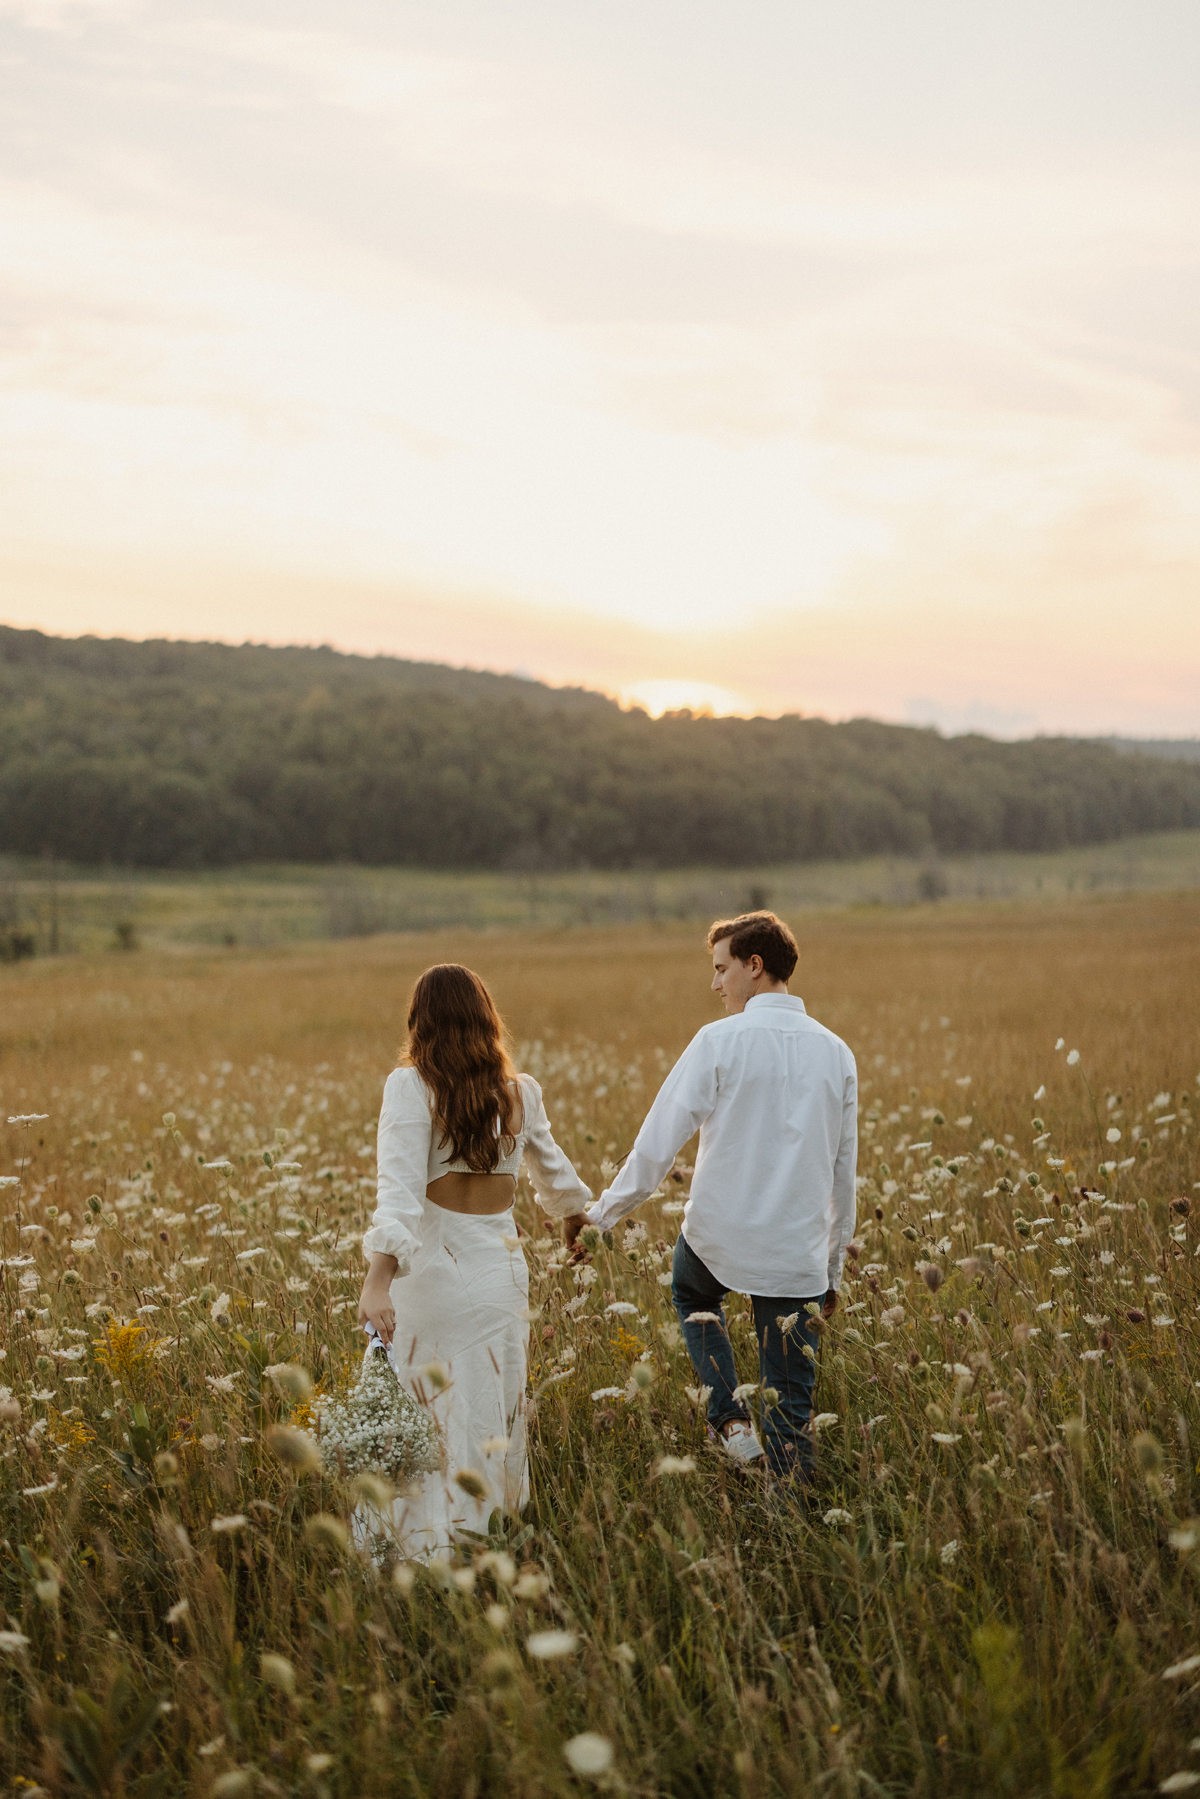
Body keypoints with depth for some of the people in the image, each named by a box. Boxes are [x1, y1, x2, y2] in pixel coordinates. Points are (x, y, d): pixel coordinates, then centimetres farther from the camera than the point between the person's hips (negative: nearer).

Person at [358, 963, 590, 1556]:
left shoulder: (410, 1087, -10)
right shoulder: (521, 1092, 4)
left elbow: (400, 1190, -22)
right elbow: (553, 1172, 21)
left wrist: (378, 1279, -29)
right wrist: (578, 1218, 41)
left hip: (431, 1269, -4)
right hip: (501, 1269, 4)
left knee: (423, 1422, 5)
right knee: (492, 1417, 17)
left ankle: (433, 1544, 6)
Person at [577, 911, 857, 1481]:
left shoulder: (720, 1041, -9)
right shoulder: (836, 1053, 5)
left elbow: (659, 1141, -9)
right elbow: (843, 1173, 11)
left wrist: (603, 1212, 3)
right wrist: (832, 1271, 19)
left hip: (720, 1236, -2)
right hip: (799, 1253, 2)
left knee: (692, 1295, 32)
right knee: (792, 1411, 10)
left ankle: (729, 1418, 17)